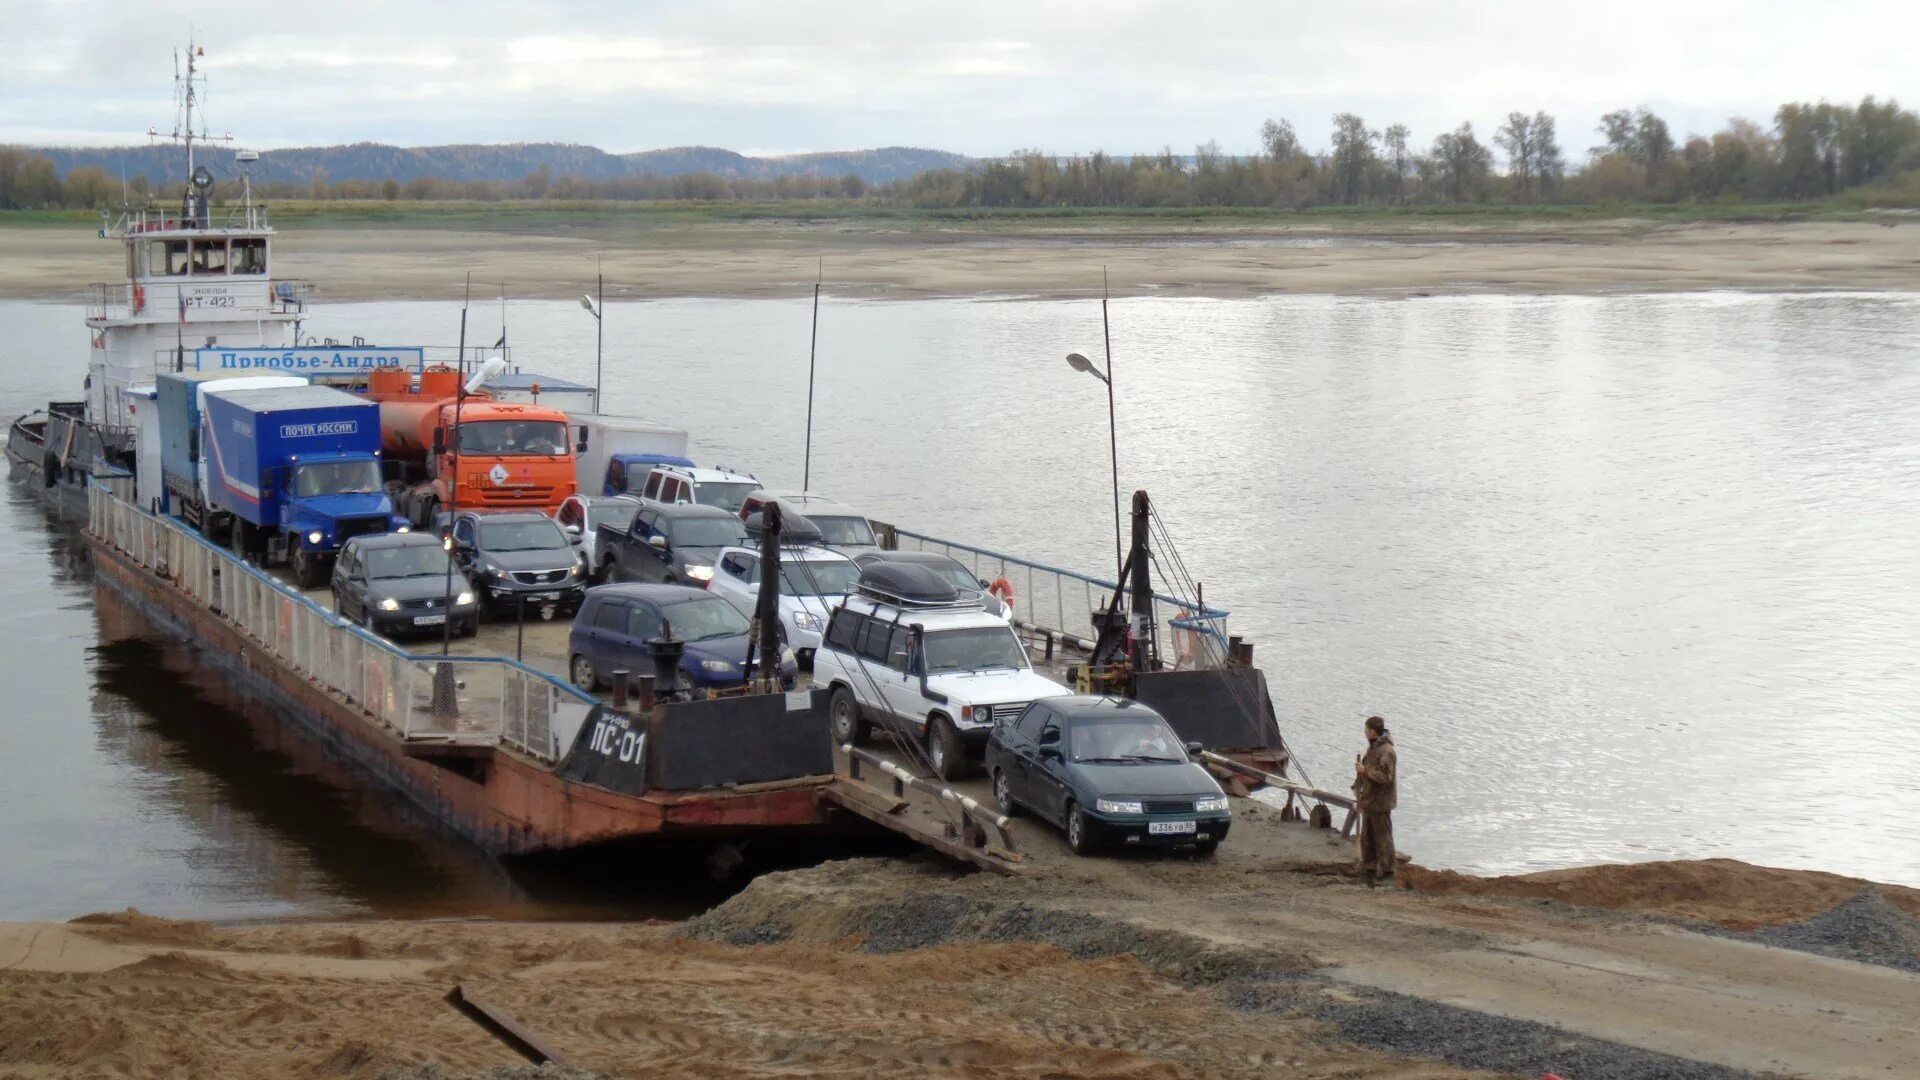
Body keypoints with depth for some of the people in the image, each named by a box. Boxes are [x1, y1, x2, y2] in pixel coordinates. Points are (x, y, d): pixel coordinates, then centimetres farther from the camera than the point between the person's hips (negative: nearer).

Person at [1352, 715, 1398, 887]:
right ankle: (1369, 868, 25)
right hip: (1369, 802, 10)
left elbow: (1386, 777, -25)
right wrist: (1359, 795, 18)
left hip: (1380, 803, -10)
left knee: (1382, 837, -4)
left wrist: (1365, 770, -21)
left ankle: (1386, 872, 1)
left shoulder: (1386, 751, -20)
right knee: (1367, 837, 16)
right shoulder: (1373, 748, 12)